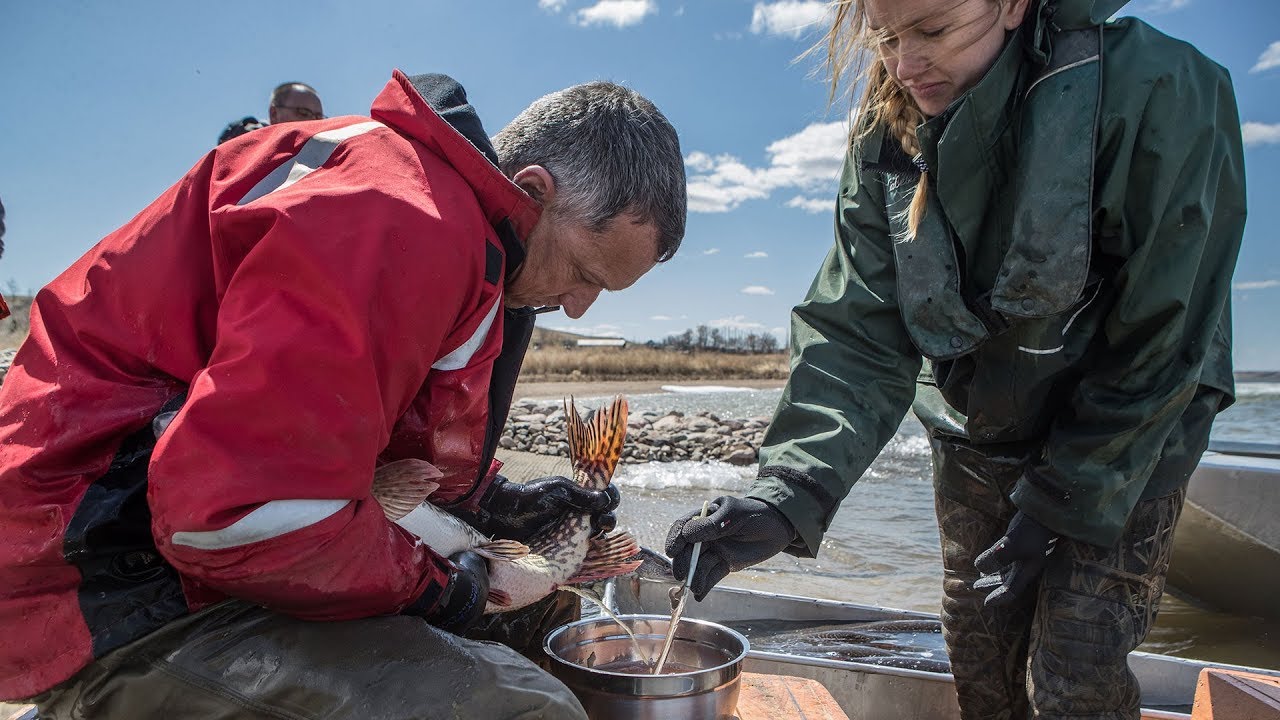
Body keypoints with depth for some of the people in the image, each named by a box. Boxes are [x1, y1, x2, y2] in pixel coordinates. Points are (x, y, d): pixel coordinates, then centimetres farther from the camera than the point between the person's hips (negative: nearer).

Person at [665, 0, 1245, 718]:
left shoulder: (1159, 94, -24)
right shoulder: (886, 134, -13)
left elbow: (1159, 349, -20)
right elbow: (858, 332, -20)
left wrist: (1055, 511, -17)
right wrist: (789, 494, -34)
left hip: (1127, 444, -3)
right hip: (974, 436, 4)